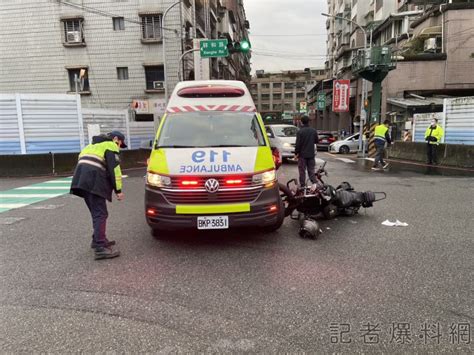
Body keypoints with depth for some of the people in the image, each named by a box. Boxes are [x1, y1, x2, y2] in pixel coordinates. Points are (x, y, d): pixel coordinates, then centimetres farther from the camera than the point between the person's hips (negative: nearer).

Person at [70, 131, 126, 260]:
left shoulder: (93, 145, 33)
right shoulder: (111, 146, 5)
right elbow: (114, 169, -7)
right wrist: (118, 190, -6)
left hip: (82, 180, 9)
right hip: (94, 181, -9)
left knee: (96, 213, 19)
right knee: (100, 214, -10)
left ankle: (98, 240, 28)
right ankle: (100, 248, -15)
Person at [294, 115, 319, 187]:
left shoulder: (300, 131, -13)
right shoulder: (314, 131, 2)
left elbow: (298, 144, -14)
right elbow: (316, 141, 13)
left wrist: (296, 153, -5)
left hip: (302, 154, -4)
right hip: (311, 154, 4)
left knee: (302, 171, 3)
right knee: (311, 170, 12)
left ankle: (302, 185, 6)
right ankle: (314, 184, 6)